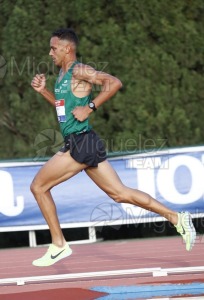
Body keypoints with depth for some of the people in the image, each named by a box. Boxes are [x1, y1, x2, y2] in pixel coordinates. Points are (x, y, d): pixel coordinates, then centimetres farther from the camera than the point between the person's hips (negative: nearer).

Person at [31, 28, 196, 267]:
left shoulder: (79, 71, -11)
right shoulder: (62, 74, 18)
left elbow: (114, 83, -23)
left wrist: (89, 108, -21)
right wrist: (43, 91, 19)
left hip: (81, 144, -10)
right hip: (77, 143, 10)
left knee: (38, 186, -2)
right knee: (119, 193, 9)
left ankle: (58, 245, 3)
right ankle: (177, 218, 8)